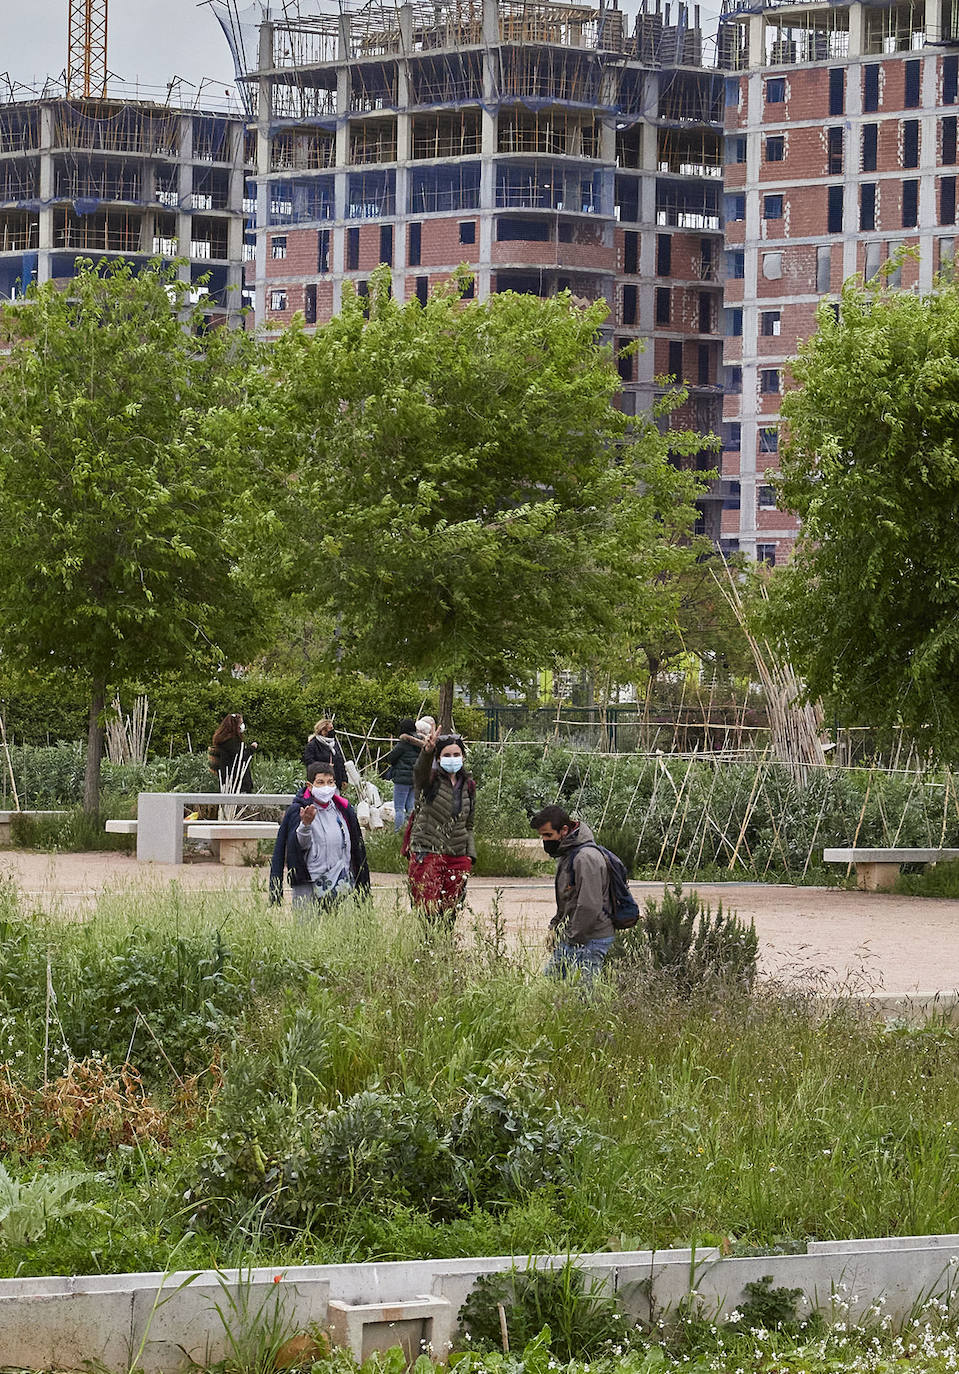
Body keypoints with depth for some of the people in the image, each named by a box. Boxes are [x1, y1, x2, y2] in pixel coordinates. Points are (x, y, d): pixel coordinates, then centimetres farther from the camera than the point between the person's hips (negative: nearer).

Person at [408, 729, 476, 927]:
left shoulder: (468, 786, 14)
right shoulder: (430, 780, -2)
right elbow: (420, 770, -28)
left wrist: (470, 855, 10)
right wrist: (427, 752, -50)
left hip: (458, 858, 5)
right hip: (427, 854, -5)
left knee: (450, 913, 4)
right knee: (427, 913, -12)